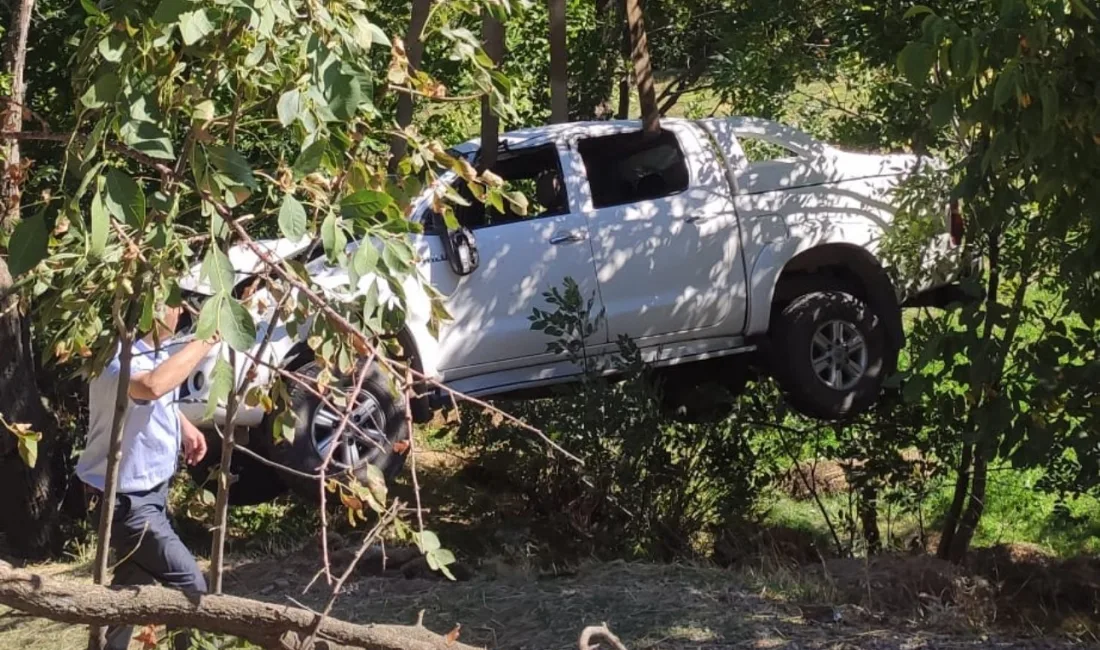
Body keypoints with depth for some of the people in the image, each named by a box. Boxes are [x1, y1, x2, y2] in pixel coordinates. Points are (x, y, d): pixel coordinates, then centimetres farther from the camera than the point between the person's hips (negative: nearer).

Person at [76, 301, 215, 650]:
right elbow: (153, 385, -55)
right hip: (127, 499, -10)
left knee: (134, 585, 20)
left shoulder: (152, 353, 1)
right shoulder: (119, 359, -30)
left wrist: (185, 426, 11)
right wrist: (207, 339, -46)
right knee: (189, 586, -8)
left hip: (150, 490, 10)